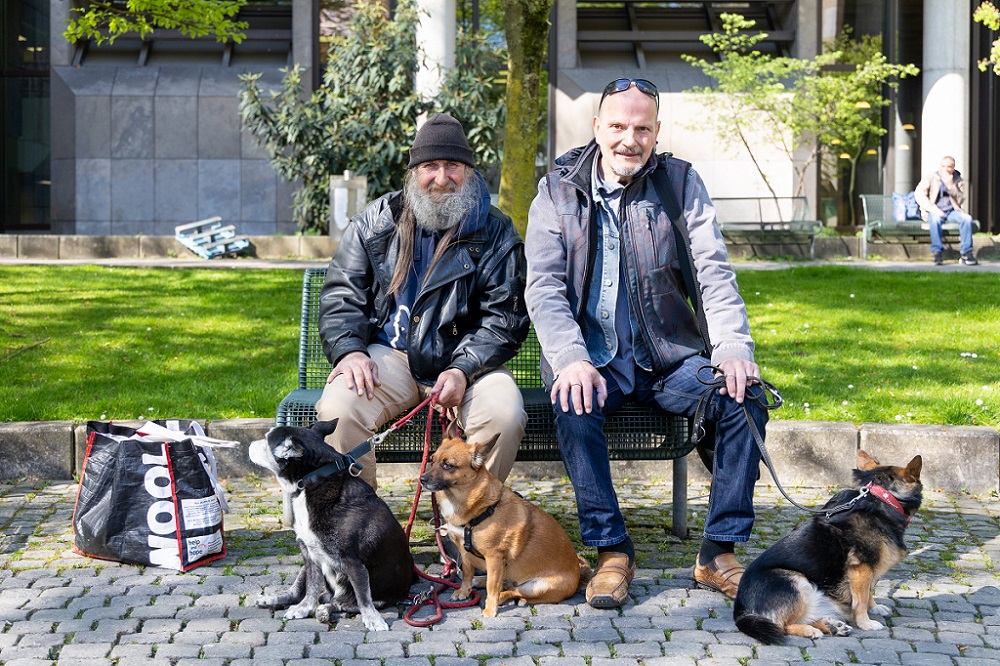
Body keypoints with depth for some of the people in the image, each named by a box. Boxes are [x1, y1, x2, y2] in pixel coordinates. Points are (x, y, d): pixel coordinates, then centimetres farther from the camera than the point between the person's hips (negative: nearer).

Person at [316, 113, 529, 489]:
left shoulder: (495, 233, 3)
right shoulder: (375, 222, 9)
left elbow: (504, 318, -2)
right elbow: (340, 295, 8)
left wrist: (463, 370, -18)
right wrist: (349, 351, -12)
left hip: (467, 361, -1)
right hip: (389, 355, 1)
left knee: (505, 414, -30)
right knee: (336, 408, -28)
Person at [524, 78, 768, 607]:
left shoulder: (680, 182, 5)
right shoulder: (557, 190, 3)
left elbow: (715, 273, -2)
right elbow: (543, 286, -5)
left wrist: (733, 349, -20)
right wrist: (572, 359, -23)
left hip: (669, 359, 2)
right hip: (595, 361, -1)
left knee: (745, 397, -23)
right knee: (573, 404, -34)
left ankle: (719, 553, -12)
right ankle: (611, 550, -19)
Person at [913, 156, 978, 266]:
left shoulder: (958, 180, 9)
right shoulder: (931, 177, 2)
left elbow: (961, 200, -2)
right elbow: (919, 194, -8)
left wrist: (950, 185, -17)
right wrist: (934, 209, -19)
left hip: (952, 211, 3)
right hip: (935, 211, -3)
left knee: (967, 218, -28)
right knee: (935, 219, -38)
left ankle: (966, 253, -25)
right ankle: (937, 252, -34)